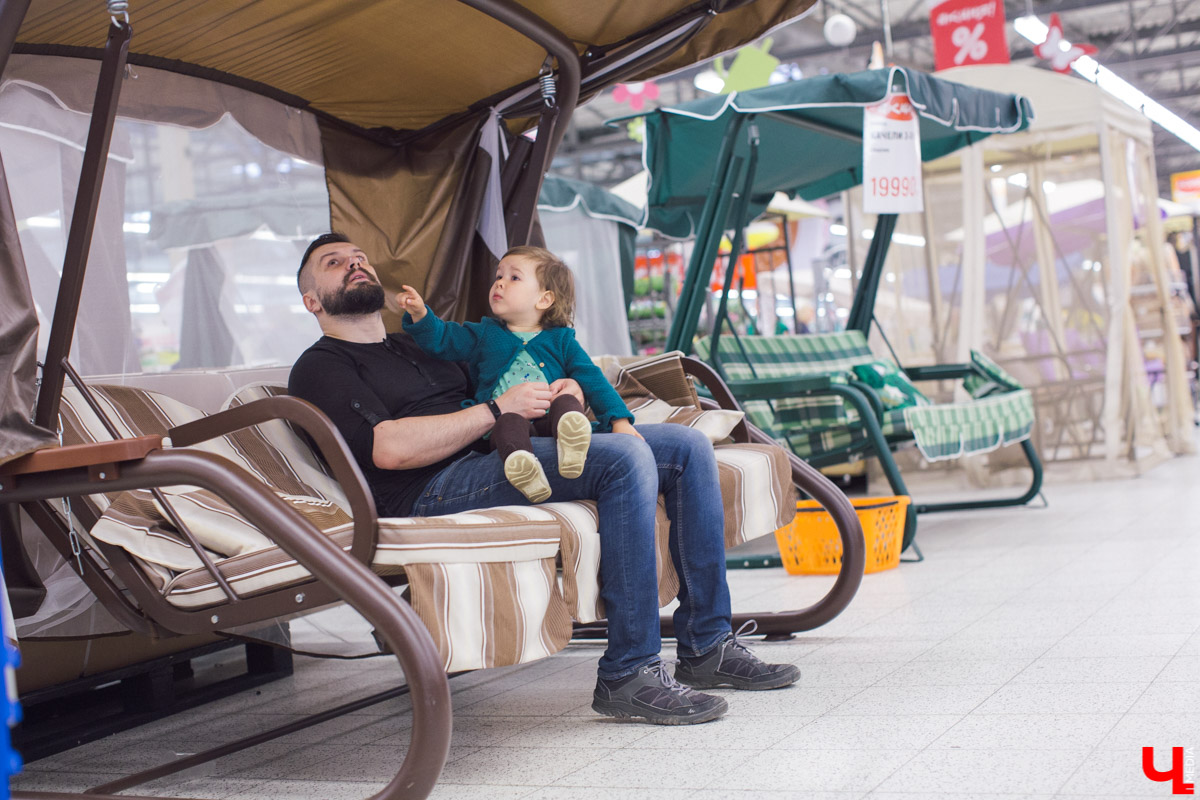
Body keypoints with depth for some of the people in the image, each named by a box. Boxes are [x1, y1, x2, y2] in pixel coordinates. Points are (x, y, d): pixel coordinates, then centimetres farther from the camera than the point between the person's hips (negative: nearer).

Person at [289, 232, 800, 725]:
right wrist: (498, 410, -11)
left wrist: (562, 393, 6)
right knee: (624, 457, -29)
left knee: (686, 446, 0)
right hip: (435, 491, -8)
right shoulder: (321, 367, 6)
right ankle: (627, 674, -28)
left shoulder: (419, 347, 33)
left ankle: (706, 647, 1)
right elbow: (388, 447, -12)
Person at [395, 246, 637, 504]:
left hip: (547, 423, 0)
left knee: (566, 401, -30)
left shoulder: (561, 341, 19)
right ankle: (519, 459, -63)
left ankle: (570, 435, -61)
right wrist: (420, 314, 0)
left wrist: (619, 420, 1)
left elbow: (593, 381, 12)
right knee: (509, 420, -34)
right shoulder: (485, 335, 25)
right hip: (501, 420, 0)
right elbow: (440, 339, 20)